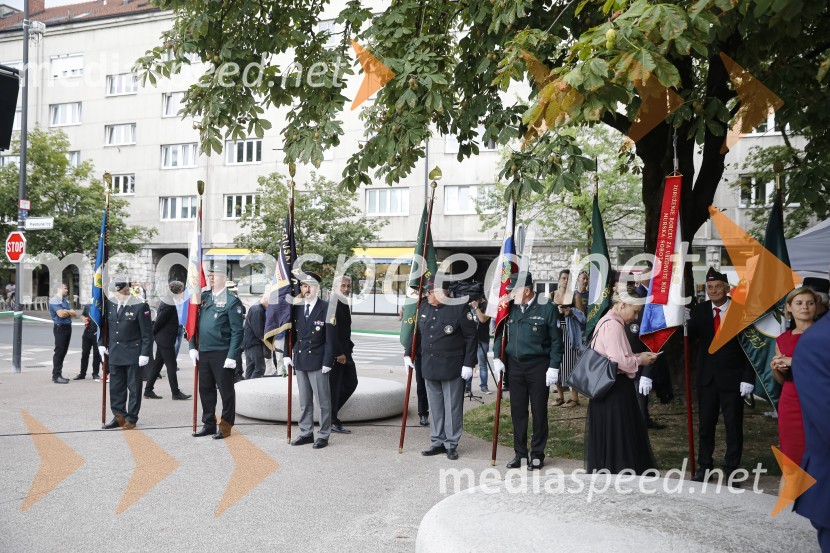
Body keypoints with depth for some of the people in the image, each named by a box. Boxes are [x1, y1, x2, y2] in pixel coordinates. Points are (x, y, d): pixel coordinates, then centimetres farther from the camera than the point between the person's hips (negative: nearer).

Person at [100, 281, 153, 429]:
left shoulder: (140, 306, -12)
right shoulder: (110, 303, 5)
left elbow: (147, 333, -11)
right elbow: (105, 325, 19)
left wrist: (145, 353, -13)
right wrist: (102, 343, 10)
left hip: (133, 354, -5)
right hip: (114, 354, 5)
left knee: (134, 388, 4)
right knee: (116, 387, 11)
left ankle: (131, 418, 13)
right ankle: (119, 416, 22)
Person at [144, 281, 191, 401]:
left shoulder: (168, 302, 11)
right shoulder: (169, 305, -21)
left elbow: (159, 320, 16)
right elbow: (159, 321, -18)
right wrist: (154, 333, -5)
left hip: (163, 339, 10)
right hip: (165, 340, -10)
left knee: (157, 365, 13)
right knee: (171, 366, -2)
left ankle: (148, 391, 18)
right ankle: (176, 393, 5)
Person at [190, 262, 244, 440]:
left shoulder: (232, 301, -8)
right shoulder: (203, 297, 10)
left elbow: (237, 331, -11)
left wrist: (232, 356, -16)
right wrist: (193, 346, 8)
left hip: (222, 354, -6)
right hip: (203, 352, 6)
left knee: (226, 390, 4)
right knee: (205, 389, 14)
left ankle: (226, 426, 15)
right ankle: (209, 424, 26)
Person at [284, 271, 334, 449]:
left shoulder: (326, 308, -7)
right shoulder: (297, 308, 8)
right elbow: (291, 333, 13)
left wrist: (328, 361, -12)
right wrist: (287, 355, 4)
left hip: (318, 362, -5)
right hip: (300, 361, 5)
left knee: (323, 401, 2)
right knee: (304, 401, 13)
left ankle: (323, 435, 11)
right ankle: (306, 433, 22)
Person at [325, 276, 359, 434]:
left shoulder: (344, 304, 14)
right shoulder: (332, 303, -15)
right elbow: (332, 331, -21)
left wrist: (348, 348, 14)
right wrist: (338, 353, -21)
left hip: (344, 352, 9)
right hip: (335, 354, -9)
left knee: (351, 383, 13)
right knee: (334, 387, -1)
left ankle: (331, 411, 25)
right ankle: (332, 422, 10)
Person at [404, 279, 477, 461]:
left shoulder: (459, 308, -10)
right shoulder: (424, 308, 8)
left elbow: (471, 337, -8)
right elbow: (416, 333, 19)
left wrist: (468, 364, -11)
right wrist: (408, 354, 12)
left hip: (452, 369, -5)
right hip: (429, 367, 6)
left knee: (452, 407, 4)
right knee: (435, 407, 12)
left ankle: (451, 444, 14)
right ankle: (438, 442, 23)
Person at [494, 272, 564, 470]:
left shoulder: (547, 308, -8)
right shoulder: (511, 309, 4)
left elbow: (555, 341, -6)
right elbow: (500, 334, 12)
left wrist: (553, 367, -10)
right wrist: (497, 357, 1)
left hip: (538, 366, -4)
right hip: (515, 366, 4)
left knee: (539, 411, 6)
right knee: (517, 411, 9)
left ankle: (537, 454, 18)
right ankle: (520, 453, 20)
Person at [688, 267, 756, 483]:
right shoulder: (699, 310, 0)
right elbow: (691, 340, -6)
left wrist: (748, 377, -10)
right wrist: (684, 324, -26)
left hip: (732, 377, -2)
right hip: (707, 376, 3)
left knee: (733, 425, 7)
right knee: (705, 424, 10)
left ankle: (732, 468, 20)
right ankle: (704, 467, 21)